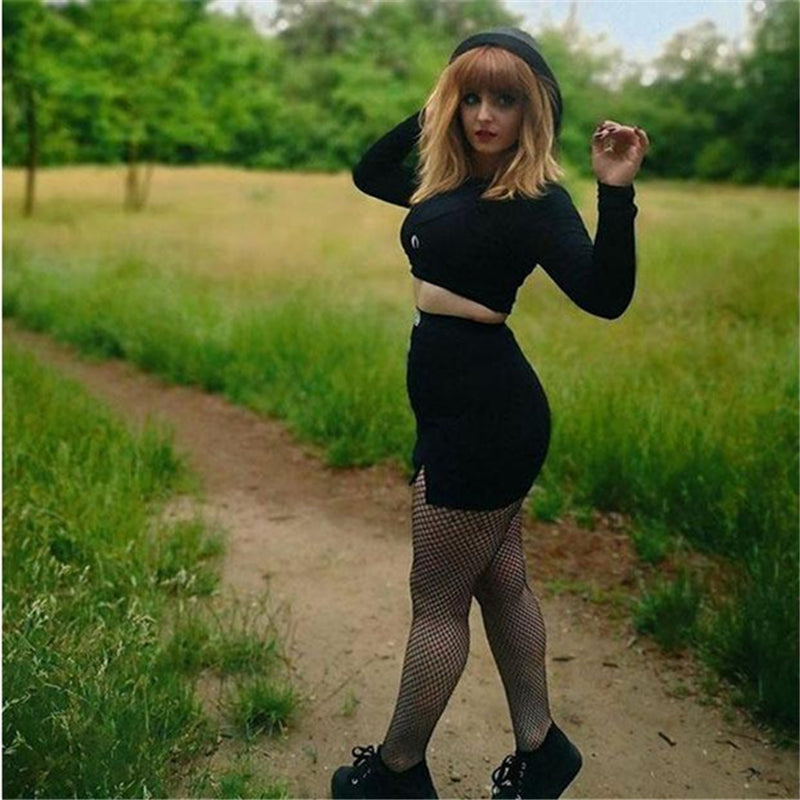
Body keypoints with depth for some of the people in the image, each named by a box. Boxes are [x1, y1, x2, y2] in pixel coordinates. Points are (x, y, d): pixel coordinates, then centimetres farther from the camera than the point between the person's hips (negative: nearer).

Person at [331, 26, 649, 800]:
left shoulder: (536, 200, -13)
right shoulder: (449, 181, 10)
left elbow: (604, 296, -24)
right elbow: (368, 173, 25)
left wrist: (615, 194, -35)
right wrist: (429, 113, 12)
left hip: (486, 414, -9)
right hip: (461, 408, 9)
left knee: (436, 601, 5)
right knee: (500, 583, 18)